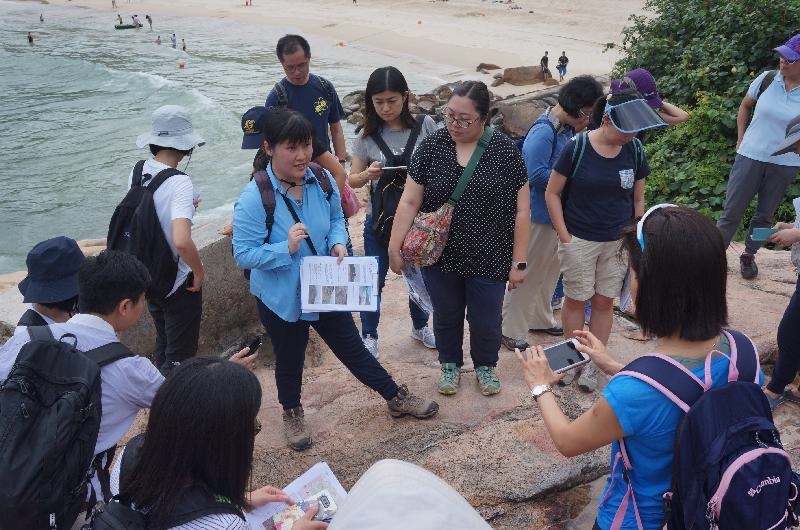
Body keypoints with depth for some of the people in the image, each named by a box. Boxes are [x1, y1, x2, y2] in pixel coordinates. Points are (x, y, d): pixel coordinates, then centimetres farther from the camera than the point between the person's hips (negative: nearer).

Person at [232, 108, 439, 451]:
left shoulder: (321, 180, -10)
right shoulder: (253, 198, -24)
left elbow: (336, 219, 6)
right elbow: (243, 254, -21)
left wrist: (338, 243, -15)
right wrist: (286, 248, -35)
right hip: (281, 298, -3)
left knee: (352, 348, 18)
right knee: (289, 360, 20)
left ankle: (397, 398, 38)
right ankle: (292, 414, 48)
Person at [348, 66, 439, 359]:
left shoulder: (425, 126, -9)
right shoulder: (368, 135, -6)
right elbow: (353, 179, 0)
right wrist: (369, 174, -22)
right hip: (380, 218, 0)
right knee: (373, 280, 8)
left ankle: (420, 326, 43)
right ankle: (369, 336, 28)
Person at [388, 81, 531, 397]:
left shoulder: (505, 151, -10)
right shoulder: (432, 146, -6)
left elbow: (521, 211, -6)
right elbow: (409, 202, -4)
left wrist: (519, 262, -6)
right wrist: (395, 247, -7)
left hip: (488, 260, -1)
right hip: (440, 257, 1)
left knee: (486, 321, 12)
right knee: (446, 317, 18)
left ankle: (485, 366, 41)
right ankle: (450, 365, 44)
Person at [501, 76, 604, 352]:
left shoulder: (566, 129, 5)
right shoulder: (543, 132, -23)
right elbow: (537, 174, -28)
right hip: (540, 214, -9)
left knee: (550, 269, 22)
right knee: (528, 274, 2)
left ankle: (540, 318, 40)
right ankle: (510, 330, 16)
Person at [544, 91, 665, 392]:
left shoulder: (634, 151, -3)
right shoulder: (577, 147, -14)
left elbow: (638, 199, 8)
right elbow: (552, 193, -7)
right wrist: (564, 237, -9)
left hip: (617, 242, 3)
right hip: (580, 240, -3)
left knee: (604, 302, 10)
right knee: (577, 300, 8)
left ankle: (592, 364, 23)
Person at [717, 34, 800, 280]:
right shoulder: (766, 80, -7)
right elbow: (745, 105, 11)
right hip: (750, 156, 0)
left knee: (765, 214, 13)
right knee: (732, 211, 5)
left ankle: (748, 255, 31)